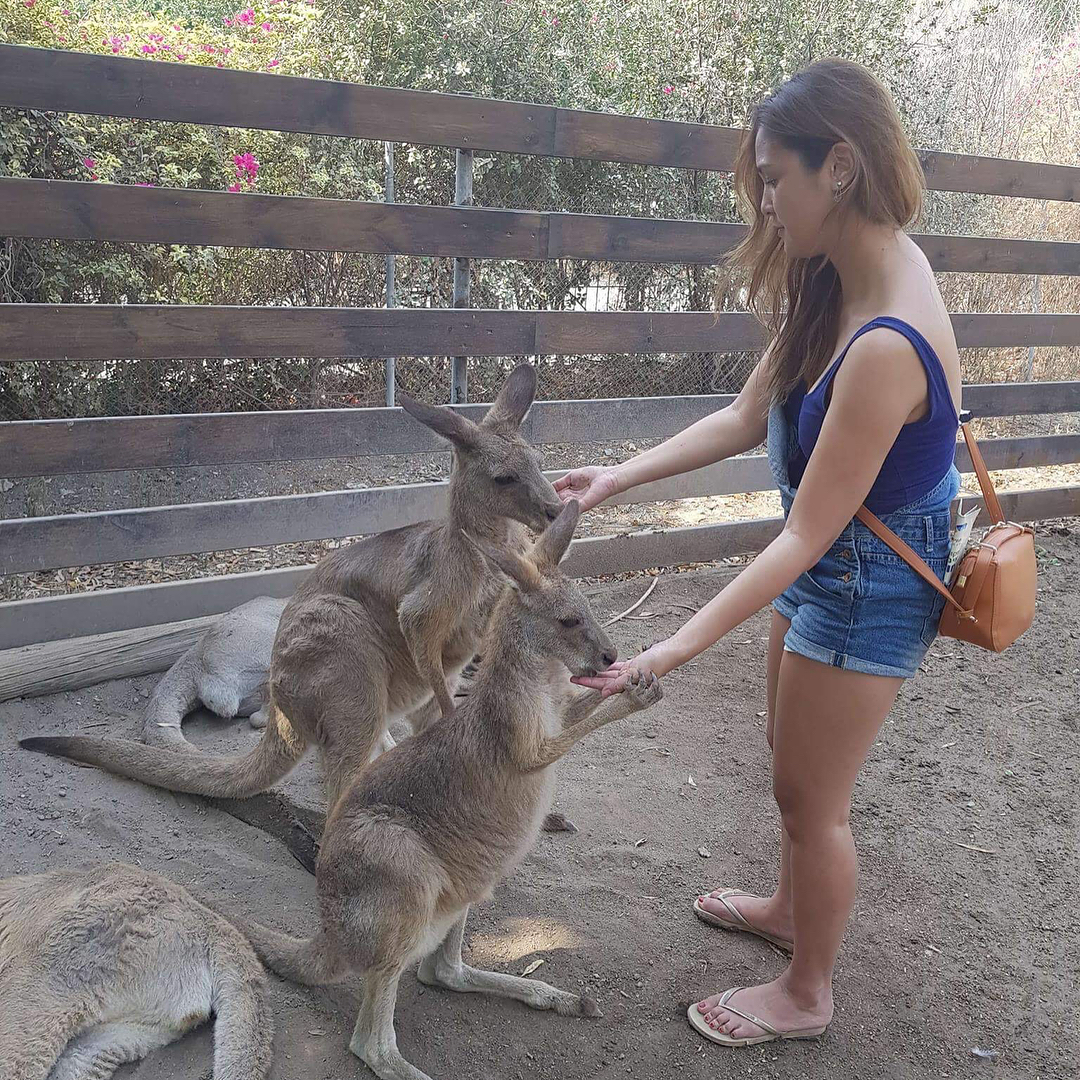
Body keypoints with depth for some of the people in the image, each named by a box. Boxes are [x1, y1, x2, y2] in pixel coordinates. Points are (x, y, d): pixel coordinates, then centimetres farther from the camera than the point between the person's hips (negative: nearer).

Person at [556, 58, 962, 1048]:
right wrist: (618, 479, -3)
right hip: (829, 563, 9)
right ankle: (790, 908, 53)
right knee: (795, 764, 27)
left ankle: (806, 993, 36)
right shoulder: (840, 279, -5)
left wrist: (674, 650, -29)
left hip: (867, 585, -9)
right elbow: (746, 419, 1)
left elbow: (807, 537, -30)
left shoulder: (885, 345, -34)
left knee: (811, 794, 10)